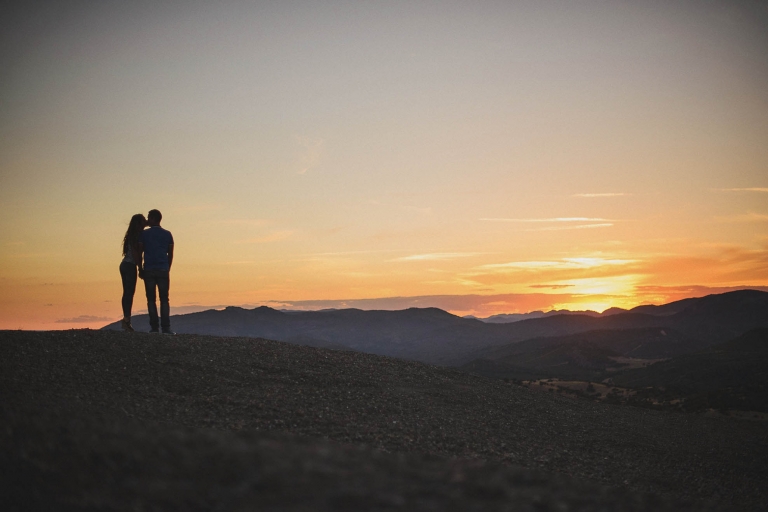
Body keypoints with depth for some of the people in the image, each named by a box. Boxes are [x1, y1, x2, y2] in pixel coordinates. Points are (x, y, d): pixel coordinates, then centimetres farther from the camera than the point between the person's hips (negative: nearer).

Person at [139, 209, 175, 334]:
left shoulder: (144, 233, 1)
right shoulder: (167, 234, 7)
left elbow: (139, 252, 1)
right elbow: (170, 255, 8)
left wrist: (140, 270, 10)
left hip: (149, 271, -1)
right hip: (163, 270, 1)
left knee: (151, 300, 4)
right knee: (164, 300, 2)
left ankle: (154, 327, -2)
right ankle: (165, 327, -7)